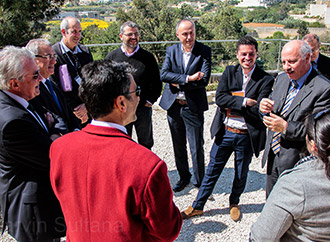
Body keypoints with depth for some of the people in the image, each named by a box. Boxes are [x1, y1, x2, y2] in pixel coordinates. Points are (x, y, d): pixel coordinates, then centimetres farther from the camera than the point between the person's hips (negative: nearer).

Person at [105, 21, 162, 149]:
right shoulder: (112, 57, 2)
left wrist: (149, 101, -3)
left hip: (143, 109, 1)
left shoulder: (148, 57, 2)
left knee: (146, 144, 15)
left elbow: (157, 83, 6)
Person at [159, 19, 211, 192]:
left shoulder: (204, 51, -5)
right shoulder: (171, 51, 4)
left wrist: (178, 83, -12)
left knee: (197, 148, 3)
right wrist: (188, 78, -21)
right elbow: (163, 74, -11)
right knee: (178, 146, 16)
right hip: (173, 106, 4)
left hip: (193, 107, -3)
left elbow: (204, 80, -15)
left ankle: (200, 181, 22)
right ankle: (184, 177, 34)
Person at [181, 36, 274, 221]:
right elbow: (220, 98, -12)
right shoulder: (230, 72, 1)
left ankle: (234, 203, 43)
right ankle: (198, 206, 26)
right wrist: (244, 102, -21)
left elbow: (259, 110, -17)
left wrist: (232, 104, -15)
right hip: (224, 133, 1)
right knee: (212, 171, 11)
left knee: (241, 174, 17)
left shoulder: (265, 79, -6)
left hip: (247, 136, -1)